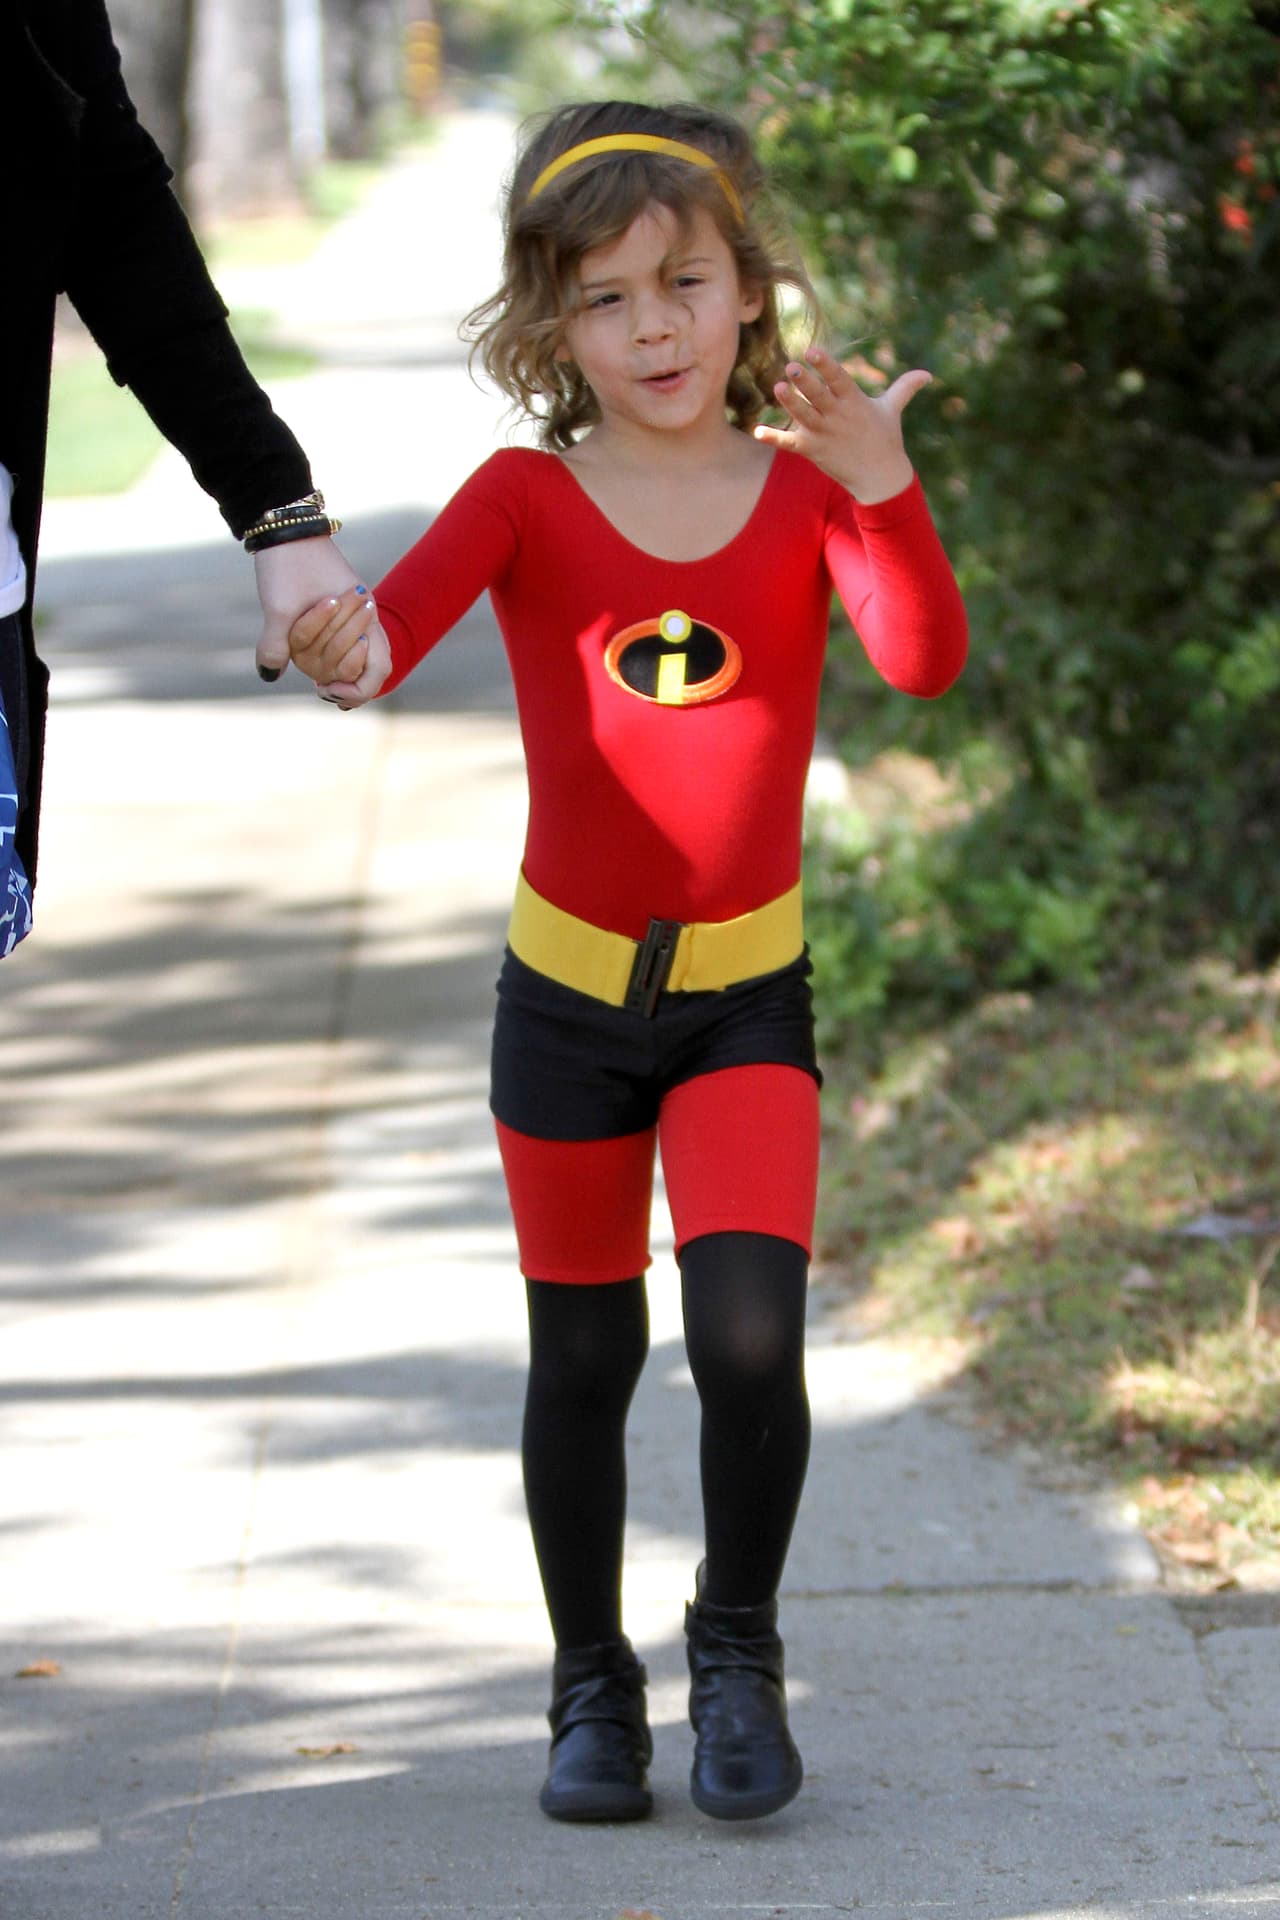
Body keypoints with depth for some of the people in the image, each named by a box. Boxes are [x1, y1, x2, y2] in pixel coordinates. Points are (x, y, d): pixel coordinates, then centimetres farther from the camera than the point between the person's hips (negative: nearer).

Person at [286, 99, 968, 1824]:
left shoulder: (811, 493, -3)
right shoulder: (530, 497, -5)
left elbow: (926, 662, -20)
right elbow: (412, 598, -25)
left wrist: (881, 485, -35)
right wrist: (353, 649, -48)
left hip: (749, 992, 0)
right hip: (567, 987, 0)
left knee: (751, 1334, -17)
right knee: (583, 1364, 9)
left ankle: (739, 1646, 7)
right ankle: (592, 1690, 27)